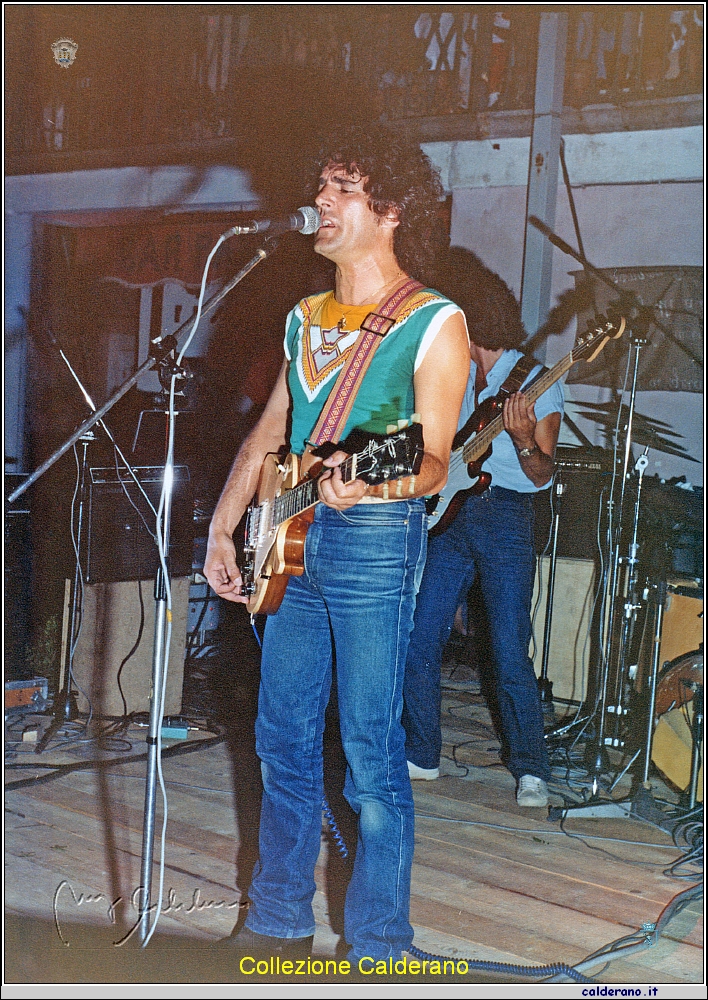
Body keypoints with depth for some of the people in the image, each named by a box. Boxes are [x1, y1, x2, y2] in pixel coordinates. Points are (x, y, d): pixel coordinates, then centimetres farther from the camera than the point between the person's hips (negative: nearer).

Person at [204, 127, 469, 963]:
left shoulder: (433, 323, -5)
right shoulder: (306, 318, 16)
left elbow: (433, 460, -10)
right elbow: (267, 433, 20)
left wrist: (372, 484, -30)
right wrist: (221, 531, 15)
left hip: (377, 540, -7)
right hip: (294, 540, 7)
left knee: (370, 755, -4)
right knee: (283, 739, 12)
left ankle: (378, 952, 9)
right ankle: (279, 925, 26)